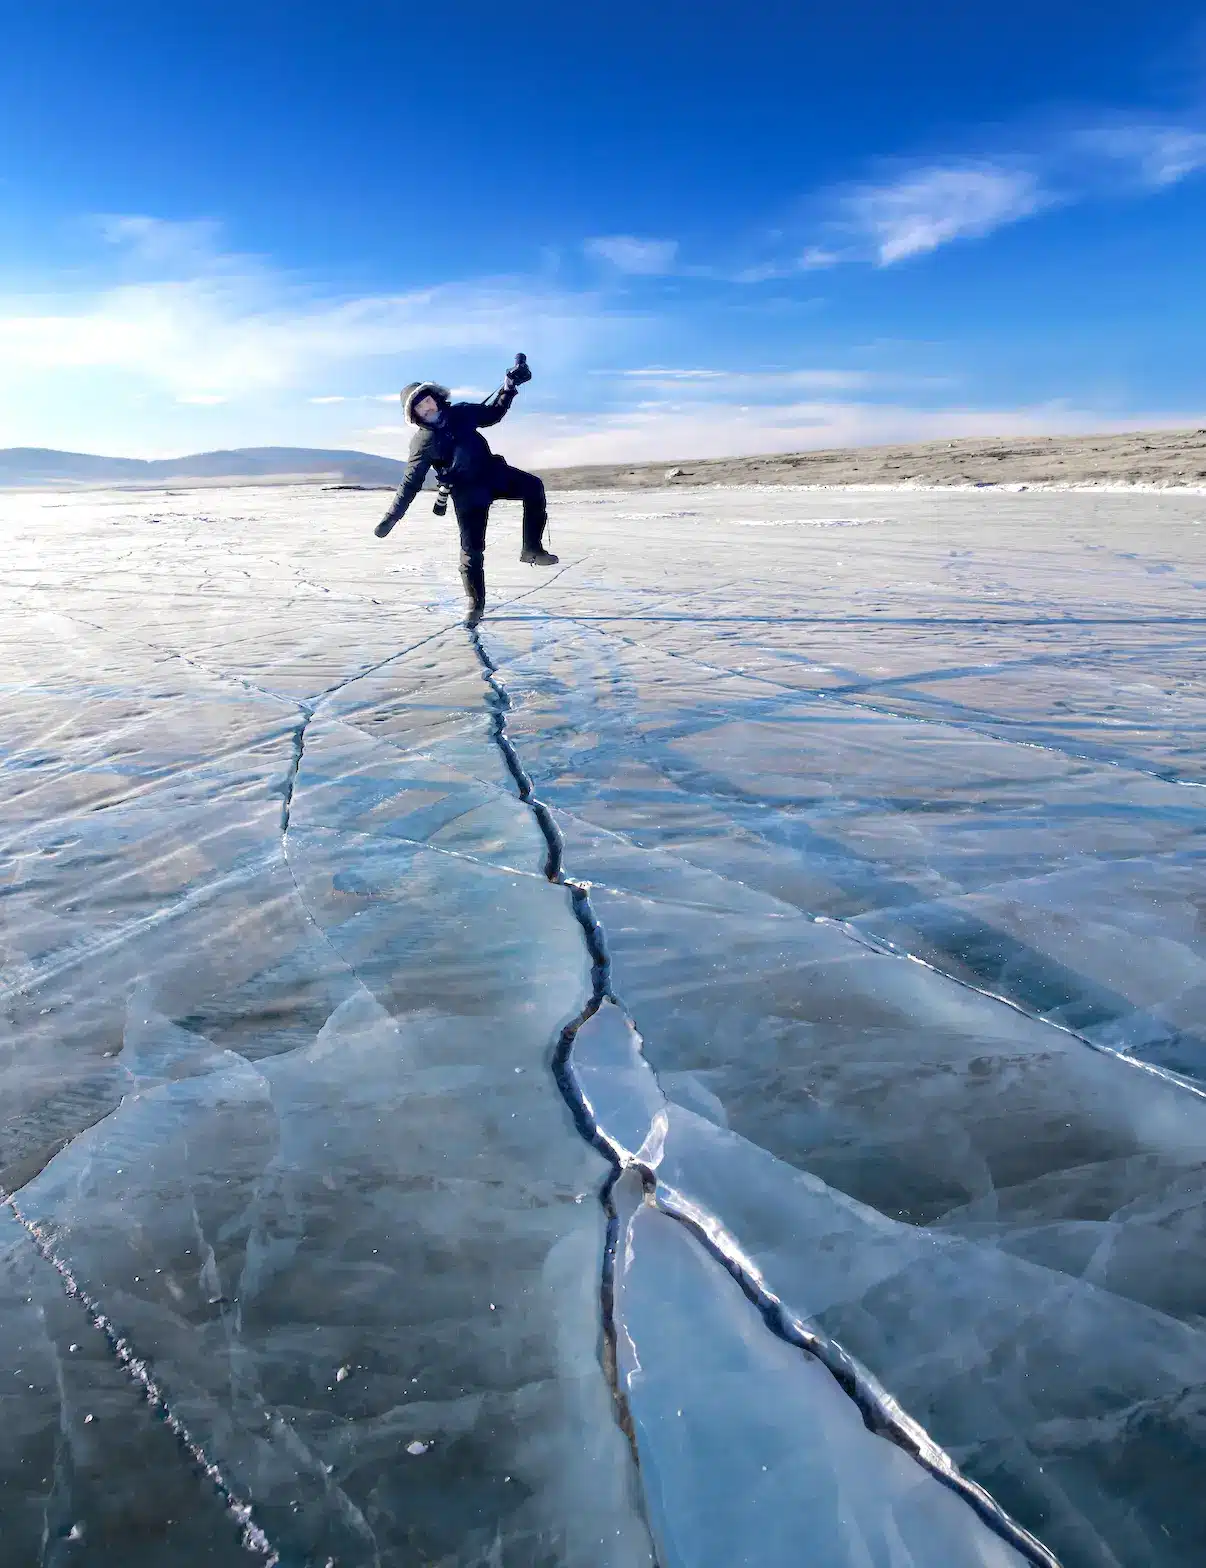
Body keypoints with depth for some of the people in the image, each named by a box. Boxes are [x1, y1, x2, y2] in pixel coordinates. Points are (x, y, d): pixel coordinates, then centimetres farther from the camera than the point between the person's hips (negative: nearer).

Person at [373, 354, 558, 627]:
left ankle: (532, 549, -9)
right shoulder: (423, 442, -8)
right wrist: (390, 518, -12)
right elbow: (410, 484, -7)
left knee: (533, 487, -17)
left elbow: (491, 413, 19)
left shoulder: (459, 412, 2)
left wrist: (509, 386, 9)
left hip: (494, 472, 4)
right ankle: (476, 604, 10)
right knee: (472, 549, -5)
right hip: (468, 493, -4)